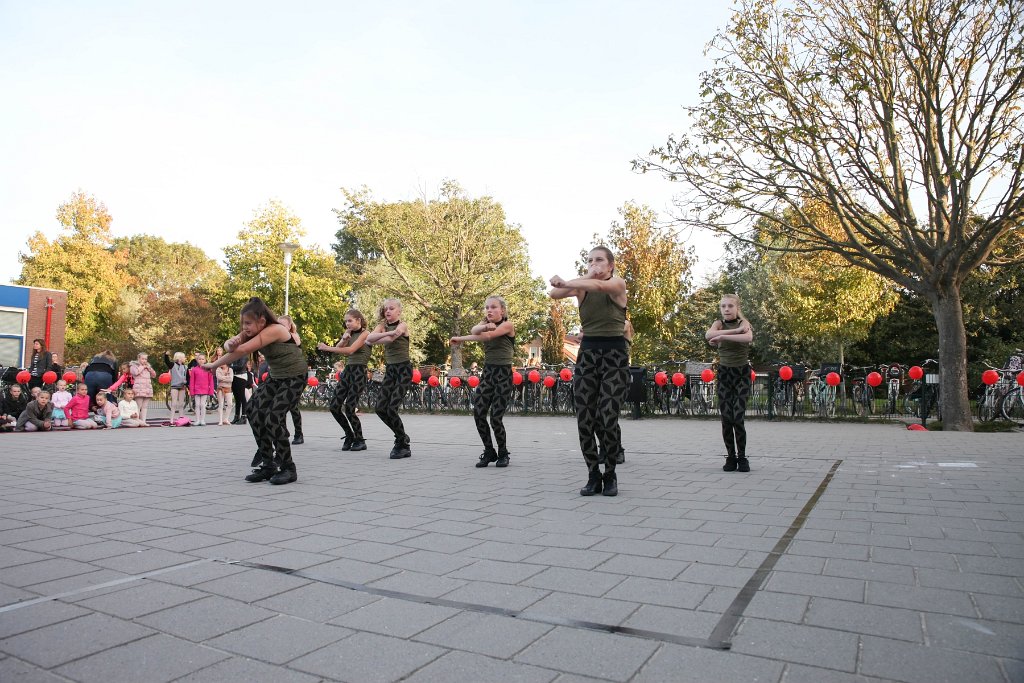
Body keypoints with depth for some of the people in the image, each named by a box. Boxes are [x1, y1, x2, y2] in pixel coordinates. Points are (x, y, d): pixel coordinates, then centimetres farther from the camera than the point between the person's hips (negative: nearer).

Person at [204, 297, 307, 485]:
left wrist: (214, 365, -17)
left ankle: (288, 469, -3)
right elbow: (229, 345, -11)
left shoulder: (274, 330, -28)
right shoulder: (254, 331, -1)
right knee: (254, 411, -2)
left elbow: (243, 351, -29)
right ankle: (268, 464, 10)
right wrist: (230, 344, -37)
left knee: (273, 418, -18)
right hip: (275, 377, 9)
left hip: (294, 378, -9)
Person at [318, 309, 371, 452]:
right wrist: (344, 339, -8)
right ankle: (349, 436, 20)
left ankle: (360, 441, 8)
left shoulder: (365, 333, -6)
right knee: (334, 406, 1)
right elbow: (338, 350, 8)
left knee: (349, 409, -10)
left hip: (359, 373, -7)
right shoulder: (350, 334, 15)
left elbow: (351, 350, -19)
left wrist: (327, 348, -22)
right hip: (347, 371, 7)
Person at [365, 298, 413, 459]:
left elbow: (390, 340, -25)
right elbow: (369, 338, -11)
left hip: (403, 369, -6)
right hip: (390, 370, 6)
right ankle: (402, 439, 19)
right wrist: (386, 333, -26)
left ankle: (403, 445, 4)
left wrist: (375, 339, -10)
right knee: (380, 408, -1)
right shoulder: (382, 326, 10)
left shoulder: (402, 325, -6)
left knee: (392, 408, -14)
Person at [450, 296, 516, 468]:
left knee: (495, 417, -8)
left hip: (503, 374, -5)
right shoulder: (485, 324, 12)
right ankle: (489, 452, 13)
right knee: (478, 413, -6)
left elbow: (487, 336, -21)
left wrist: (460, 339, -13)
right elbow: (474, 330, -12)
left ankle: (503, 454, 14)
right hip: (487, 372, 5)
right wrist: (486, 326, -34)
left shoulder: (508, 325, -6)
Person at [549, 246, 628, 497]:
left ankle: (610, 475, 10)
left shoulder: (618, 284, -1)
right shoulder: (582, 287, 9)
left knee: (607, 418, -10)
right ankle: (593, 476, 12)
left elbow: (599, 286, -25)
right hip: (587, 353, 4)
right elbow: (554, 293, -10)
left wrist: (565, 282, -31)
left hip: (614, 354, -4)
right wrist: (586, 277, -15)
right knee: (585, 419, -2)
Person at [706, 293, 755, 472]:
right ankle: (730, 457, 9)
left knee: (738, 417, -10)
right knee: (726, 418, -2)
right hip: (724, 373, 2)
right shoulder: (719, 323, 2)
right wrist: (735, 330, -25)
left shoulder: (743, 323, -4)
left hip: (742, 373, -2)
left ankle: (742, 457, 4)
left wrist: (722, 336, -32)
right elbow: (708, 335, -23)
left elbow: (748, 338, -29)